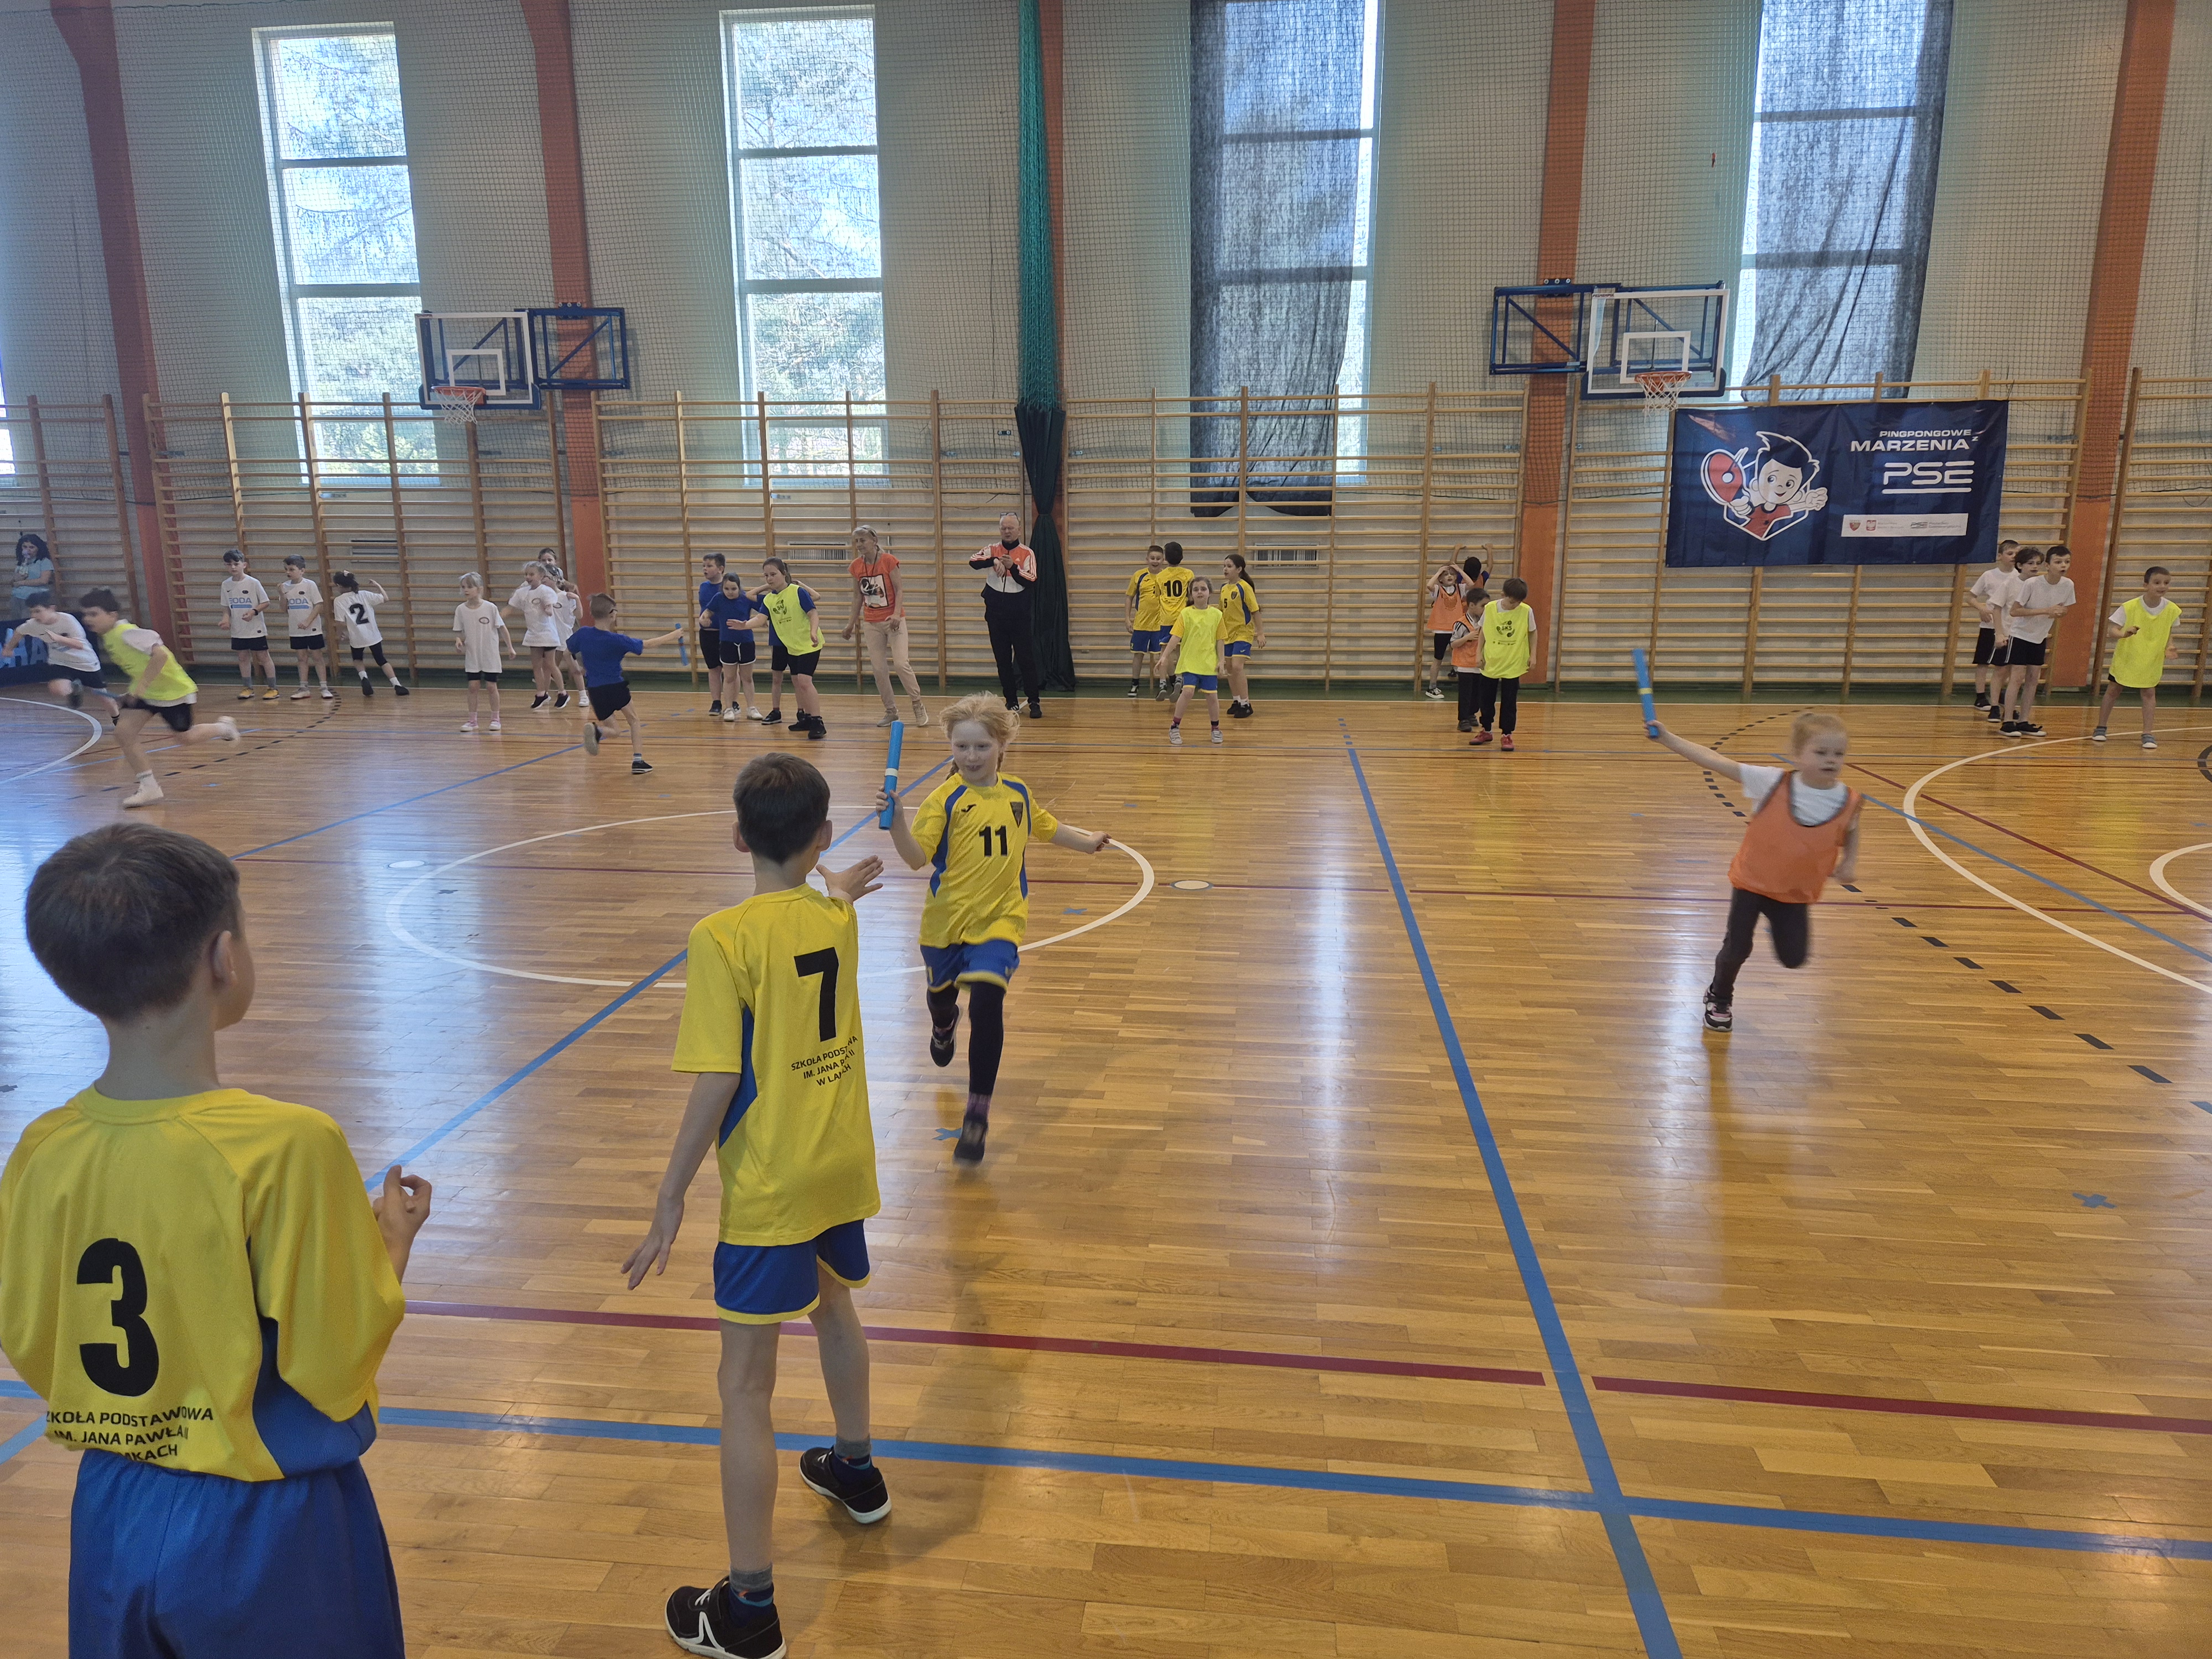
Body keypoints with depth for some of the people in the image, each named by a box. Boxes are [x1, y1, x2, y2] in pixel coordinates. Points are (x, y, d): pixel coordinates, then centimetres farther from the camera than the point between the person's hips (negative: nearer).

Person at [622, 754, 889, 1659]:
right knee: (833, 1307, 30)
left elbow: (715, 1086, -20)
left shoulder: (723, 938, -18)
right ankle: (855, 1469, 52)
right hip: (844, 1165, 7)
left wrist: (670, 1201, -10)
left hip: (769, 1187, -7)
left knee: (746, 1385, 2)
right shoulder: (838, 917, -1)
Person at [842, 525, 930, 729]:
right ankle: (891, 711, 14)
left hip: (893, 620, -4)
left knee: (900, 663, -14)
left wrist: (897, 614, -23)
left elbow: (900, 589, -9)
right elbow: (858, 595, 13)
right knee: (878, 668, 2)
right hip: (871, 623, 4)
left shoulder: (889, 560, -10)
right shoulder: (856, 566, 3)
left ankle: (918, 705, 4)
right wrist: (852, 622, 14)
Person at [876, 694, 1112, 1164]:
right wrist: (897, 823, -37)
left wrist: (1088, 841, 33)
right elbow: (917, 857, -21)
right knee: (942, 994, 22)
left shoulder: (1018, 795, 2)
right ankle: (943, 1026, 64)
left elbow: (1048, 828, 23)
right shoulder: (944, 800, -11)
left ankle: (978, 1113, -8)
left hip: (1000, 920, 0)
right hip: (947, 919, 0)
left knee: (987, 1003, -18)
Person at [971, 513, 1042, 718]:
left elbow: (1032, 582, -9)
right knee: (1003, 660, 8)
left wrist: (1013, 567, -21)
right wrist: (994, 560, -31)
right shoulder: (992, 550, 5)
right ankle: (1011, 701, 18)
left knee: (1025, 658, -2)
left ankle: (1034, 702, 3)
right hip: (996, 614, 2)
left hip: (1019, 616, -2)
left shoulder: (1027, 553, 1)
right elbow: (973, 561, -15)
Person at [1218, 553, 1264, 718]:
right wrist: (1219, 631, 21)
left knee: (1237, 667, -17)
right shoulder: (1224, 588, 7)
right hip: (1228, 634, 8)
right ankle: (1237, 701, 25)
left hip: (1243, 633, -7)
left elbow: (1255, 611, -12)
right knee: (1229, 668, 11)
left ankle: (1246, 705, -9)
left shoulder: (1244, 587, -14)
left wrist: (1261, 633, -13)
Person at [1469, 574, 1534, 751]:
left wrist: (1533, 654, -1)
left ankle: (1506, 735, 10)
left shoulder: (1526, 612, -9)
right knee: (1485, 699, 12)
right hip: (1490, 663, 2)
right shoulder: (1490, 609, -7)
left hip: (1513, 665, -2)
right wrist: (1480, 652, 2)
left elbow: (1532, 633, 5)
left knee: (1509, 702, 0)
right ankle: (1486, 731, 28)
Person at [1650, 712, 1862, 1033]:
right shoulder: (1772, 782, -20)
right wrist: (1667, 738, -27)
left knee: (1794, 959, 7)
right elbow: (1717, 763, -22)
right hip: (1751, 882, -2)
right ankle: (1719, 999, 31)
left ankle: (1778, 927, 42)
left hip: (1797, 893, 2)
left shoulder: (1849, 801, -12)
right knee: (1737, 949, 1)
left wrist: (1850, 863, -4)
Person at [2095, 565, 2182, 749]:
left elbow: (2169, 634, 5)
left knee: (2149, 693, -2)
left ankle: (2148, 734, 3)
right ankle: (2101, 729, 21)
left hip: (2151, 661, 1)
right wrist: (2123, 634, -40)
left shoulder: (2172, 610, -9)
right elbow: (2111, 630, -18)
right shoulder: (2130, 607, -19)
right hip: (2125, 658, -1)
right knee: (2113, 691, 8)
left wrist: (2169, 648, -14)